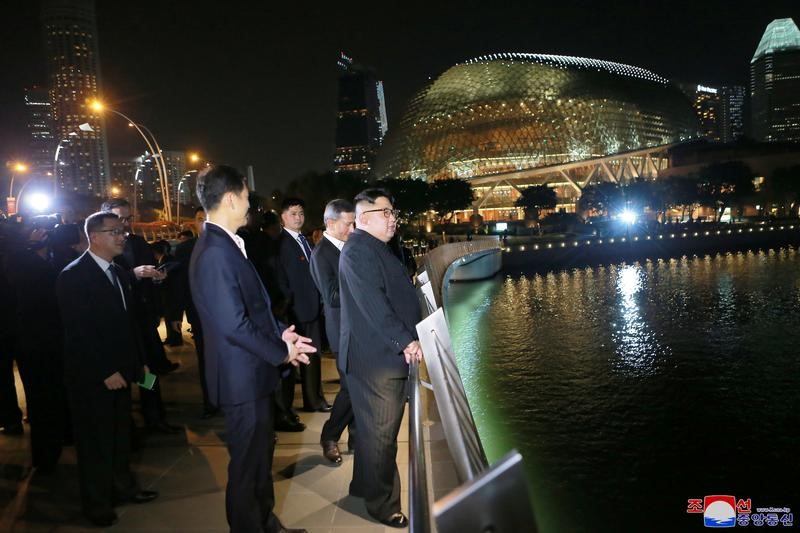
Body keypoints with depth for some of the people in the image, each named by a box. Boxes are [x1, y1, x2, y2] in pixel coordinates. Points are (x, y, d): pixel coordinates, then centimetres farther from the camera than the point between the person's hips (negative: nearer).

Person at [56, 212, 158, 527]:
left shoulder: (118, 273, 9)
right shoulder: (73, 276, -15)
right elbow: (78, 332, -19)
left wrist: (138, 362, 10)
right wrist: (105, 372, -18)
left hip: (119, 372, 7)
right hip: (91, 377, -7)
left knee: (120, 434, 17)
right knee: (95, 440, 8)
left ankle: (122, 486, 34)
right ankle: (96, 503, 24)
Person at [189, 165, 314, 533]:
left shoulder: (225, 245, 7)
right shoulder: (216, 252, -24)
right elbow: (234, 326, -27)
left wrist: (280, 331, 3)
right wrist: (282, 353, -15)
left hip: (253, 373, 10)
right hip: (242, 378, -10)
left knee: (261, 455, 25)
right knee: (247, 465, 8)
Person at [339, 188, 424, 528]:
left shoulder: (376, 248, 17)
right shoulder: (359, 249, -15)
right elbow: (372, 303, -24)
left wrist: (407, 341, 12)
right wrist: (405, 341, -25)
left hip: (388, 355, 10)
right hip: (376, 358, -10)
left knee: (375, 427, 21)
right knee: (380, 433, 1)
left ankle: (365, 485, 36)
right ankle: (383, 505, 15)